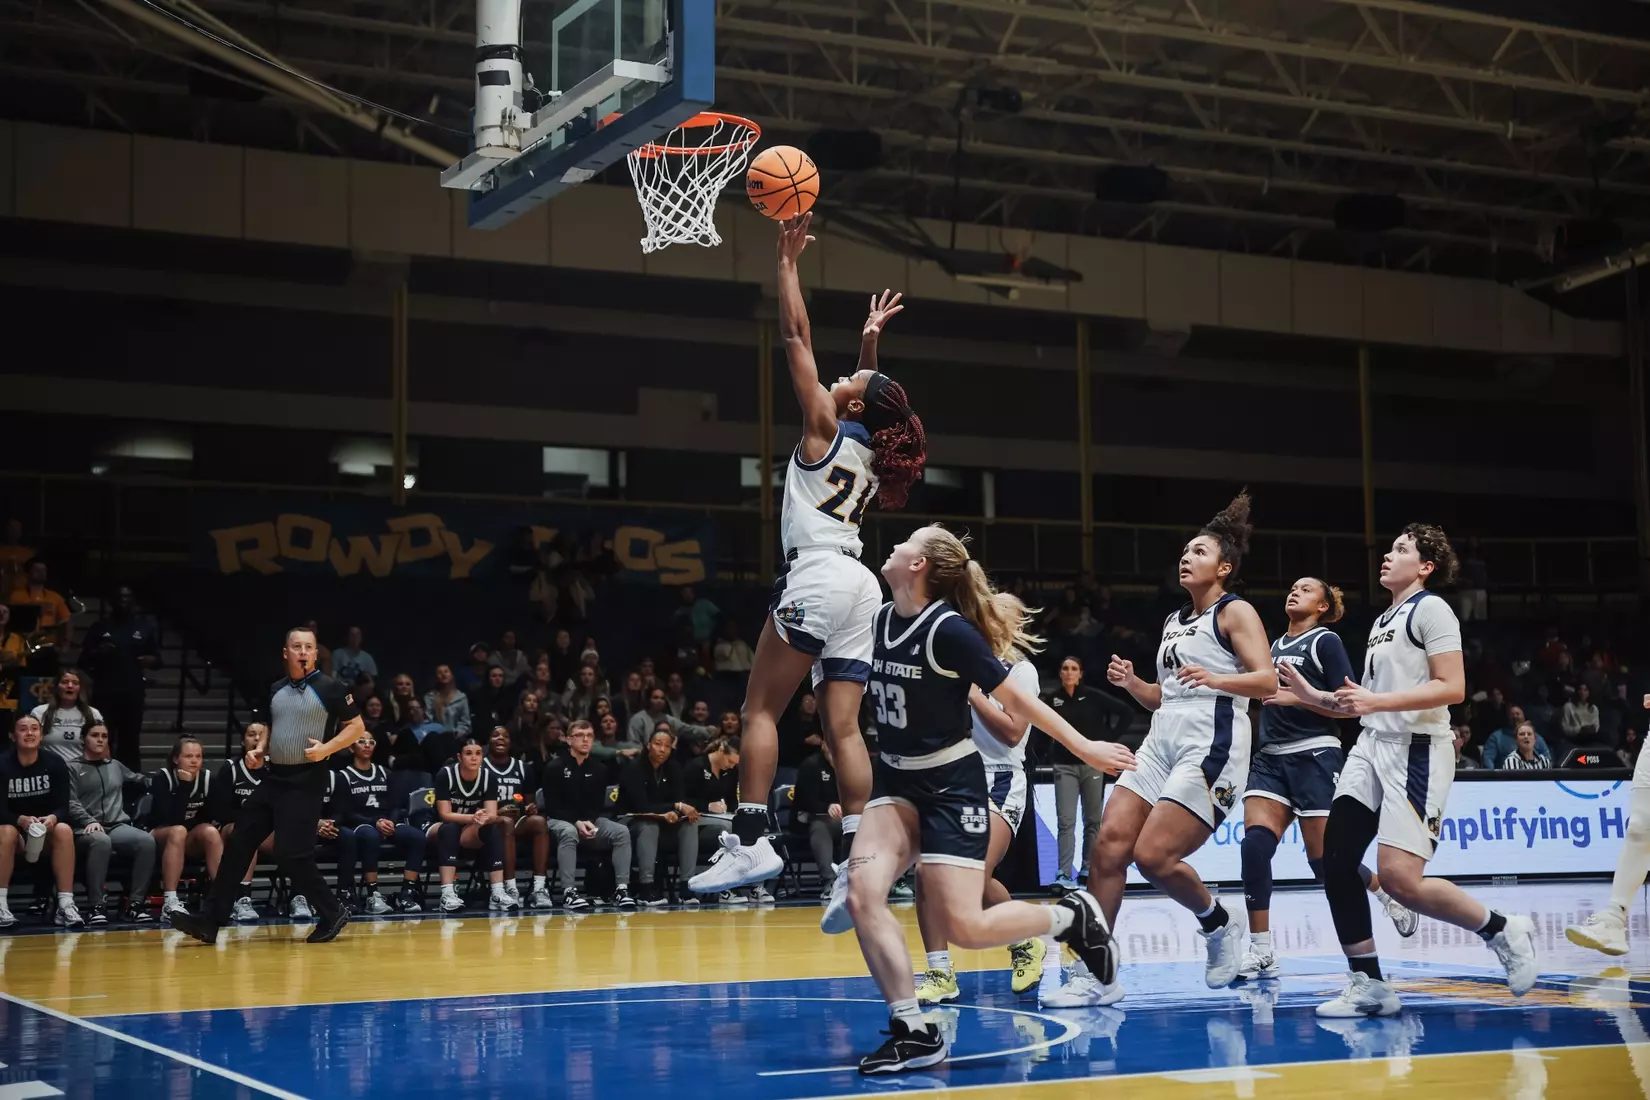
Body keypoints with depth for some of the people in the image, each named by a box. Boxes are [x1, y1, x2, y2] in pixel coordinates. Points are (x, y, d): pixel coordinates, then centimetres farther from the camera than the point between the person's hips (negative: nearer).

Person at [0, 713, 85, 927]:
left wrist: (52, 819, -33)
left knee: (64, 830, -31)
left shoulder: (55, 763, -7)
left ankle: (66, 904, -33)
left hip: (47, 828, 1)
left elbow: (63, 807, -9)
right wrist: (21, 820, -36)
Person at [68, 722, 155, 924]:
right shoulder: (73, 769, 12)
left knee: (147, 841, -30)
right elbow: (71, 803, -2)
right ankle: (95, 906, -36)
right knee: (101, 841, -42)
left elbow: (140, 781, 41)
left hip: (118, 826, 4)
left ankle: (135, 903, -27)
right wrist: (90, 821, -20)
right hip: (87, 830, -4)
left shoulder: (116, 766, 27)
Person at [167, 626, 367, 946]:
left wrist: (326, 749, -18)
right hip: (274, 778, 7)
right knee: (238, 845, 2)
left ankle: (332, 914, 5)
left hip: (306, 781, -7)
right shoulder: (276, 690, 12)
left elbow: (357, 727, -5)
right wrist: (259, 749, 7)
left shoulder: (330, 688, -6)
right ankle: (212, 921, 5)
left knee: (291, 854, -12)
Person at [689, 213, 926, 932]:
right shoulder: (875, 450, 18)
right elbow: (873, 394, 41)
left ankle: (751, 841, -13)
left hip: (818, 577, -7)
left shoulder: (825, 428, 1)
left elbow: (796, 337, 2)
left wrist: (789, 261, 7)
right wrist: (871, 341, 46)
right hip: (859, 585, 7)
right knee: (844, 727, 1)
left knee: (760, 709, -5)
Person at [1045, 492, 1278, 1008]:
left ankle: (1219, 923, 13)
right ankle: (1096, 973, -3)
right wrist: (1131, 683, 8)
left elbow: (1267, 680, -13)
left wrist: (1215, 679, -29)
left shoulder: (1235, 612, 0)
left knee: (1153, 856, -16)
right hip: (1162, 742, 8)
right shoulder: (1175, 622, 23)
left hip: (1211, 746, -8)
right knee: (1108, 843, -7)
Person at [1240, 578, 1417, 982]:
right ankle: (1262, 953, -12)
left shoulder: (1325, 640, -1)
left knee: (1325, 862, -3)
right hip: (1271, 757, 6)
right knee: (1255, 844, -15)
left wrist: (1306, 696, -22)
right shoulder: (1275, 645, 20)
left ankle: (1387, 891, 27)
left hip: (1315, 756, -6)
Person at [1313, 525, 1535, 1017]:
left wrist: (1377, 701, -21)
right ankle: (1369, 986, 2)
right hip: (1372, 747, 9)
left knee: (1400, 879, -17)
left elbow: (1452, 688, -16)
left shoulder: (1430, 608, -6)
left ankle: (1504, 931, 5)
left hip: (1415, 752, -9)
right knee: (1336, 862, -4)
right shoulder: (1382, 621, 21)